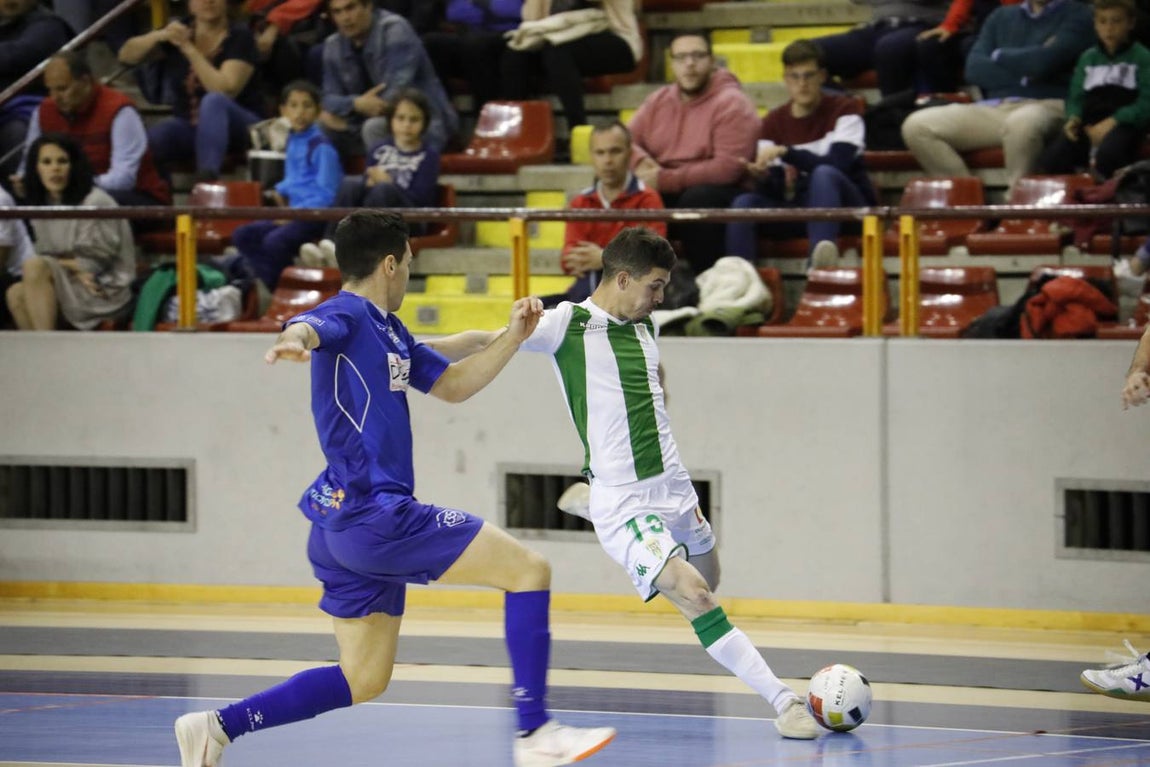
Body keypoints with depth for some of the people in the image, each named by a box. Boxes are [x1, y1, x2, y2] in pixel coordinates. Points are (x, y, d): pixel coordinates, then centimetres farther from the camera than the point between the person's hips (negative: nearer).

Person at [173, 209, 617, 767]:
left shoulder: (389, 330, 20)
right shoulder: (347, 315, -9)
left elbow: (452, 385, 27)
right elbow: (312, 327, -33)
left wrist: (512, 338, 14)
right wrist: (294, 338, -57)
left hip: (346, 526, 10)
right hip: (373, 516, -10)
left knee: (363, 681, 13)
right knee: (529, 570, -8)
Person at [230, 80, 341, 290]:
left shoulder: (321, 146, -11)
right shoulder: (292, 141, 14)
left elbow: (326, 195, -14)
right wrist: (280, 192, 10)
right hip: (293, 212, 9)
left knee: (275, 241, -30)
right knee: (242, 235, -2)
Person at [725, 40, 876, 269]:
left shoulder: (844, 109, -2)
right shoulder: (774, 122, 9)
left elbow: (837, 164, -18)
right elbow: (773, 189, 1)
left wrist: (786, 152, -27)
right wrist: (762, 176, -24)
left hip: (845, 206, -4)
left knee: (824, 174, -36)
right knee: (744, 203, -22)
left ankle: (821, 263, -57)